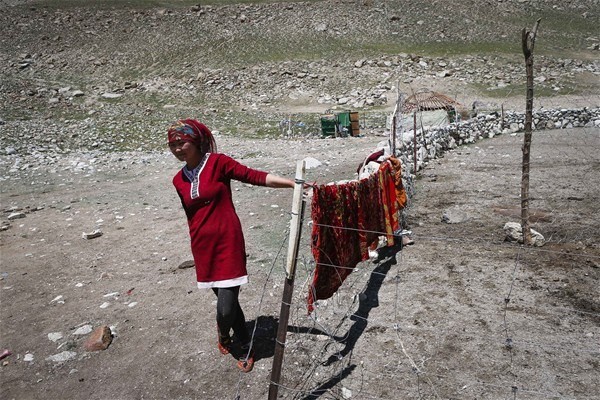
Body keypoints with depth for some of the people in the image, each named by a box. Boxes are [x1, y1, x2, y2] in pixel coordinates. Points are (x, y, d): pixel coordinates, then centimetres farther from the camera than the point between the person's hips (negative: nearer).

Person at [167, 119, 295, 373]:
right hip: (202, 246, 5)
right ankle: (245, 349, 36)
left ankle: (223, 334, 27)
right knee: (225, 301, 13)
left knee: (226, 308, -8)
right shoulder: (178, 180, 9)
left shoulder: (218, 162, -7)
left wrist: (295, 184, -23)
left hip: (227, 242, -5)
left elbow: (256, 177, -13)